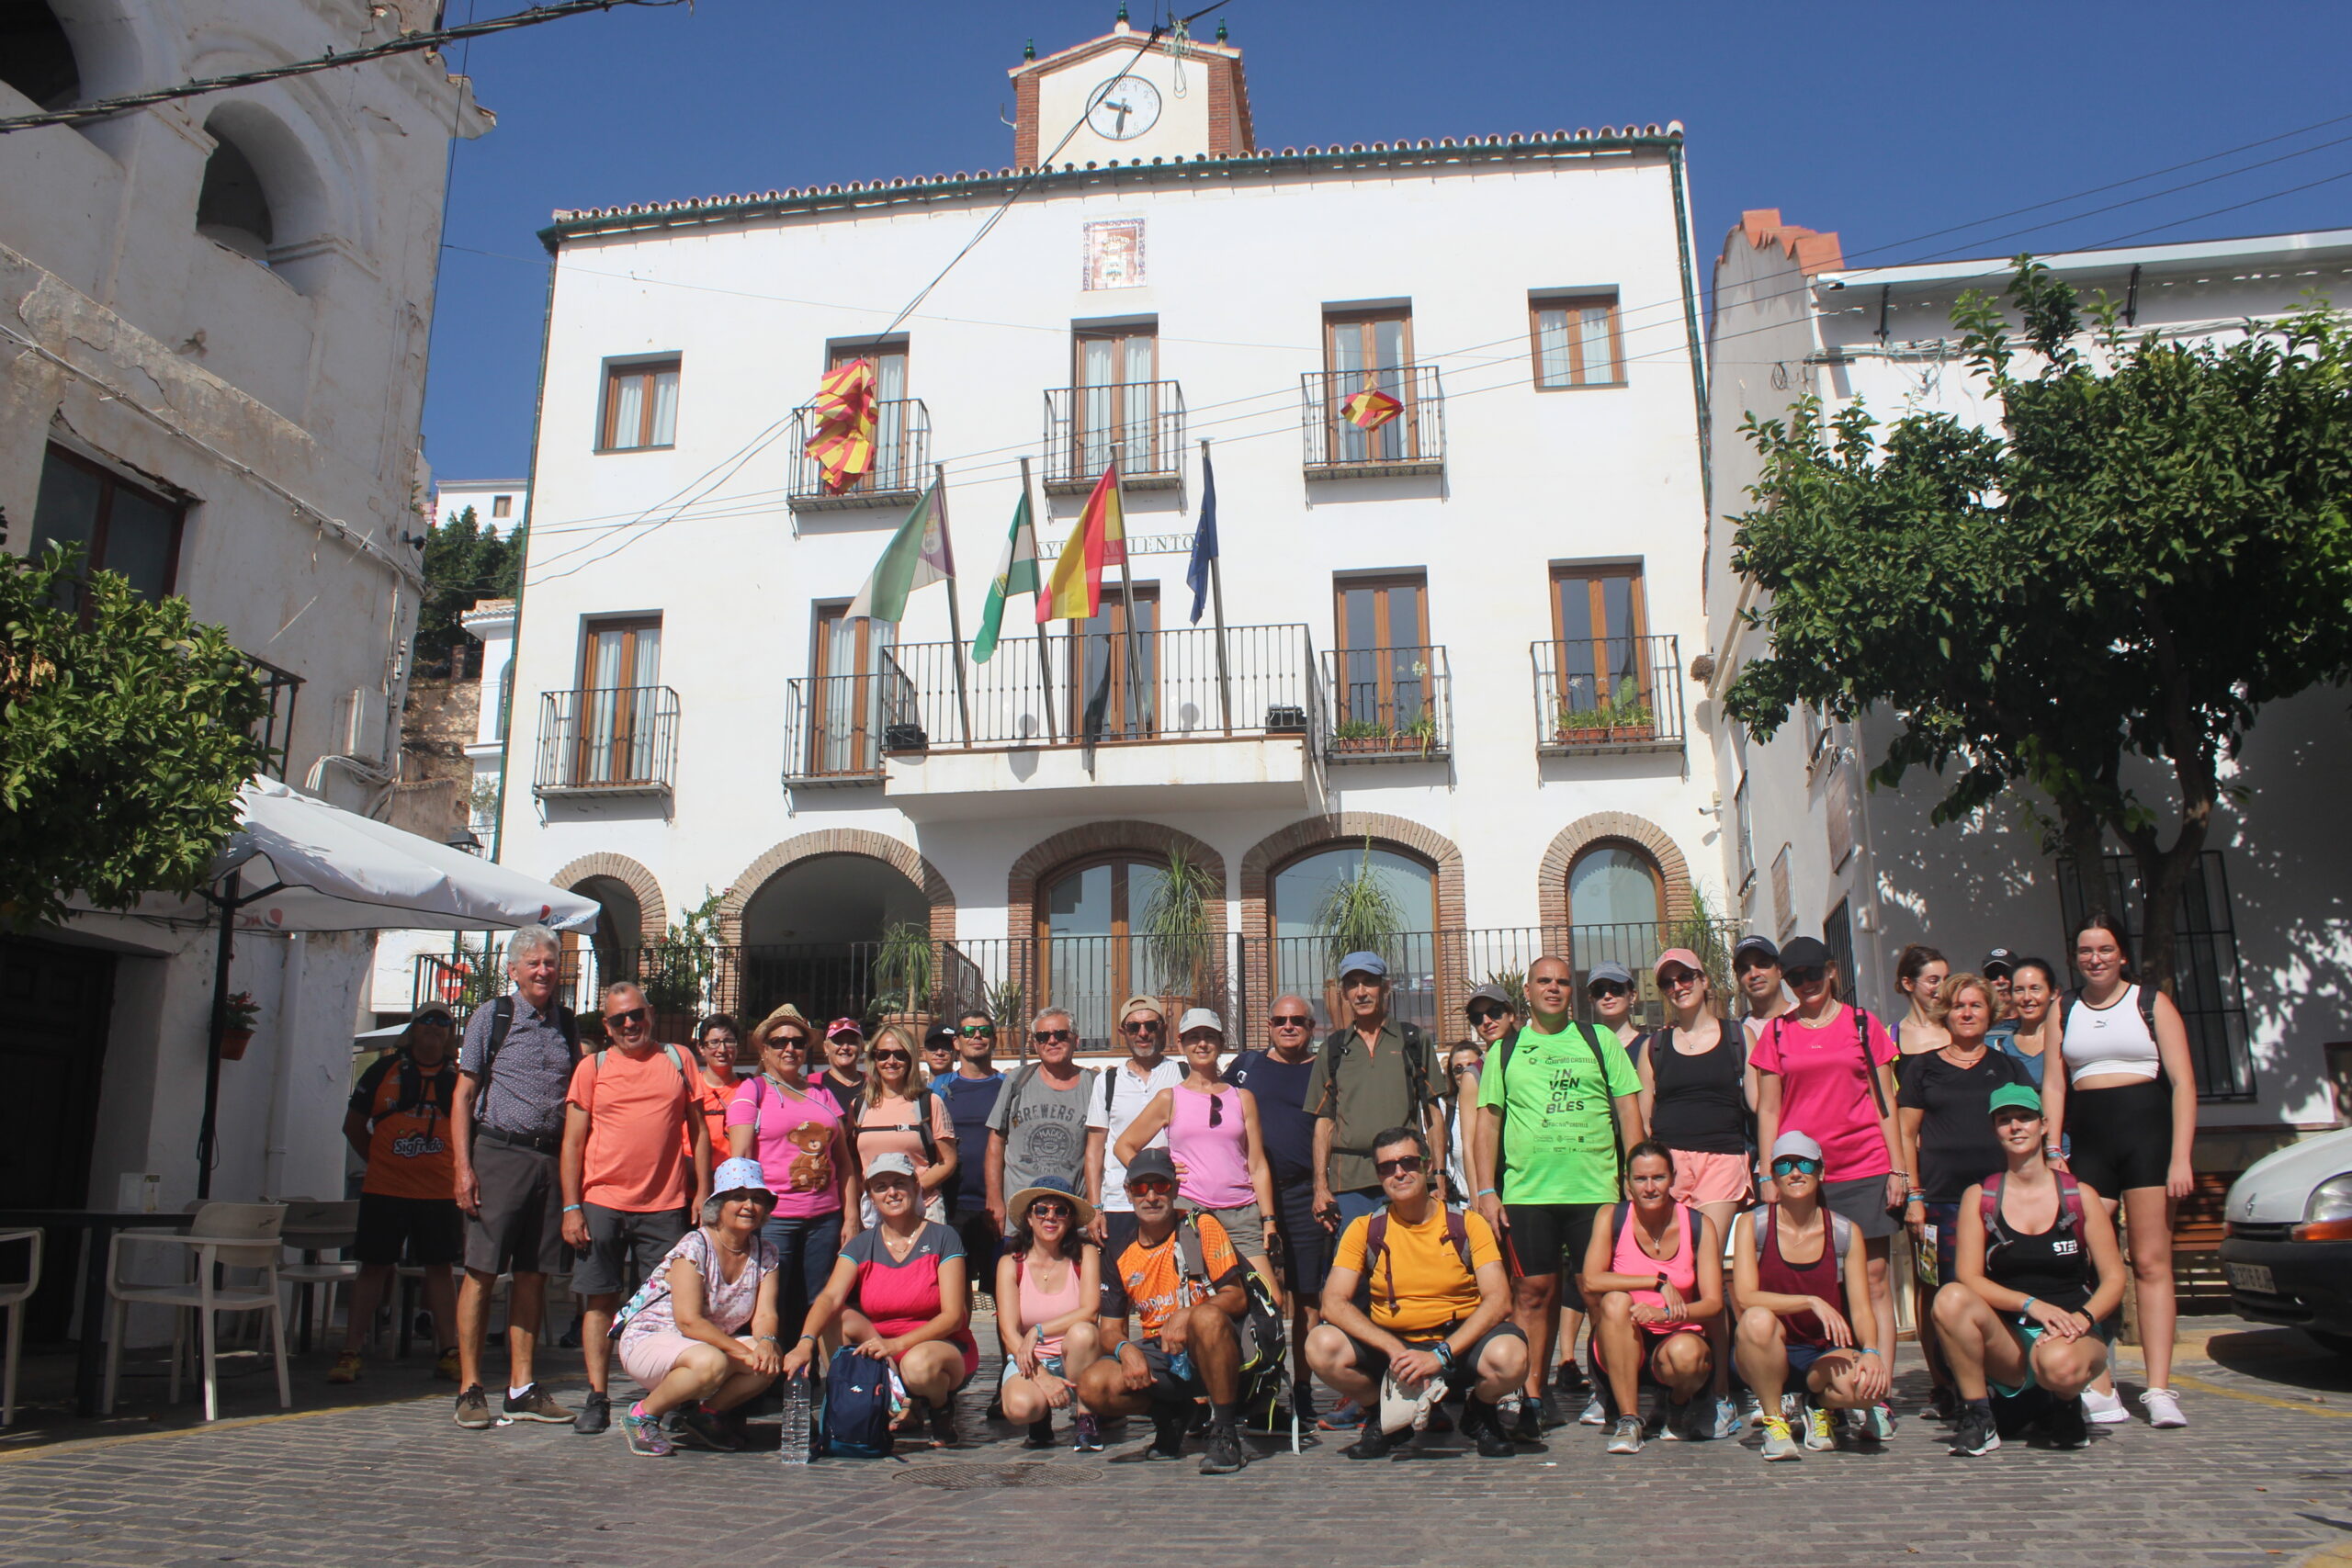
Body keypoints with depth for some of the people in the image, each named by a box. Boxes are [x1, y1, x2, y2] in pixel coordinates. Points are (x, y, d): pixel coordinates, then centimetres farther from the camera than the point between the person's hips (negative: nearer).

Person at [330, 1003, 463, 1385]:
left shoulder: (457, 1078, 7)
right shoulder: (385, 1068, 2)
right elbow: (353, 1124, 9)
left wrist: (459, 1172, 3)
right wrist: (379, 1161, 5)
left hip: (440, 1192, 1)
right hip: (384, 1190, -1)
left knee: (440, 1268, 6)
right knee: (374, 1267, 2)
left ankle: (448, 1353, 11)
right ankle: (350, 1353, 9)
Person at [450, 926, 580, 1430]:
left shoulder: (568, 1024, 13)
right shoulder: (490, 1018, 2)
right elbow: (464, 1095, 0)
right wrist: (463, 1166, -8)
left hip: (552, 1159, 4)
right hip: (499, 1152, -4)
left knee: (533, 1275, 7)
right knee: (482, 1272, -3)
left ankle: (522, 1388, 14)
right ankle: (470, 1390, 5)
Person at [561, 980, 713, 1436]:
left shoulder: (677, 1060, 8)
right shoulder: (592, 1067, 6)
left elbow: (698, 1130, 11)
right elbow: (573, 1142, 5)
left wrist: (703, 1191, 3)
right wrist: (571, 1207, -3)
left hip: (666, 1206, 0)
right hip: (602, 1203, 0)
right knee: (600, 1301, 4)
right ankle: (597, 1399, 12)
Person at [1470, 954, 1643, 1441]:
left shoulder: (1599, 1040, 12)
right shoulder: (1504, 1051, 13)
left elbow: (1629, 1110, 10)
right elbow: (1487, 1121, 11)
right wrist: (1485, 1190, 2)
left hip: (1596, 1187, 0)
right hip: (1526, 1190, 0)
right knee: (1533, 1292, -1)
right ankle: (1531, 1399, 6)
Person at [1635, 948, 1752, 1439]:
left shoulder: (1739, 1039, 12)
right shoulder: (1654, 1047, 16)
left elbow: (1760, 1107, 8)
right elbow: (1642, 1119, 15)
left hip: (1722, 1163, -1)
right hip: (1666, 1163, 2)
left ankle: (1720, 1393, -4)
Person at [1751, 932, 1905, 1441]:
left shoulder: (1863, 1024, 9)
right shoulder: (1777, 1032, 10)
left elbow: (1885, 1103, 9)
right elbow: (1767, 1109, 9)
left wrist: (1898, 1168, 3)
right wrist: (1768, 1174, 2)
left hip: (1864, 1169, -1)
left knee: (1873, 1280, -2)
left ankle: (1877, 1396, -1)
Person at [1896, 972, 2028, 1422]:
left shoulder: (2008, 1067, 15)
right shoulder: (1924, 1068, 11)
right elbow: (1906, 1134, 9)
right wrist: (1913, 1195, 0)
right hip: (1940, 1198, -1)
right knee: (1940, 1296, -5)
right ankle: (1944, 1387, 5)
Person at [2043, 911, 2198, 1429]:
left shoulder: (2152, 1003, 5)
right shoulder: (2064, 1013, 14)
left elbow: (2182, 1081, -1)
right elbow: (2054, 1083, 9)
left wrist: (2180, 1158, -9)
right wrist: (2052, 1150, -2)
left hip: (2147, 1134, -3)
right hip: (2087, 1144, 3)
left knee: (2151, 1263, -4)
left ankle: (2159, 1391, -3)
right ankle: (2100, 1390, 0)